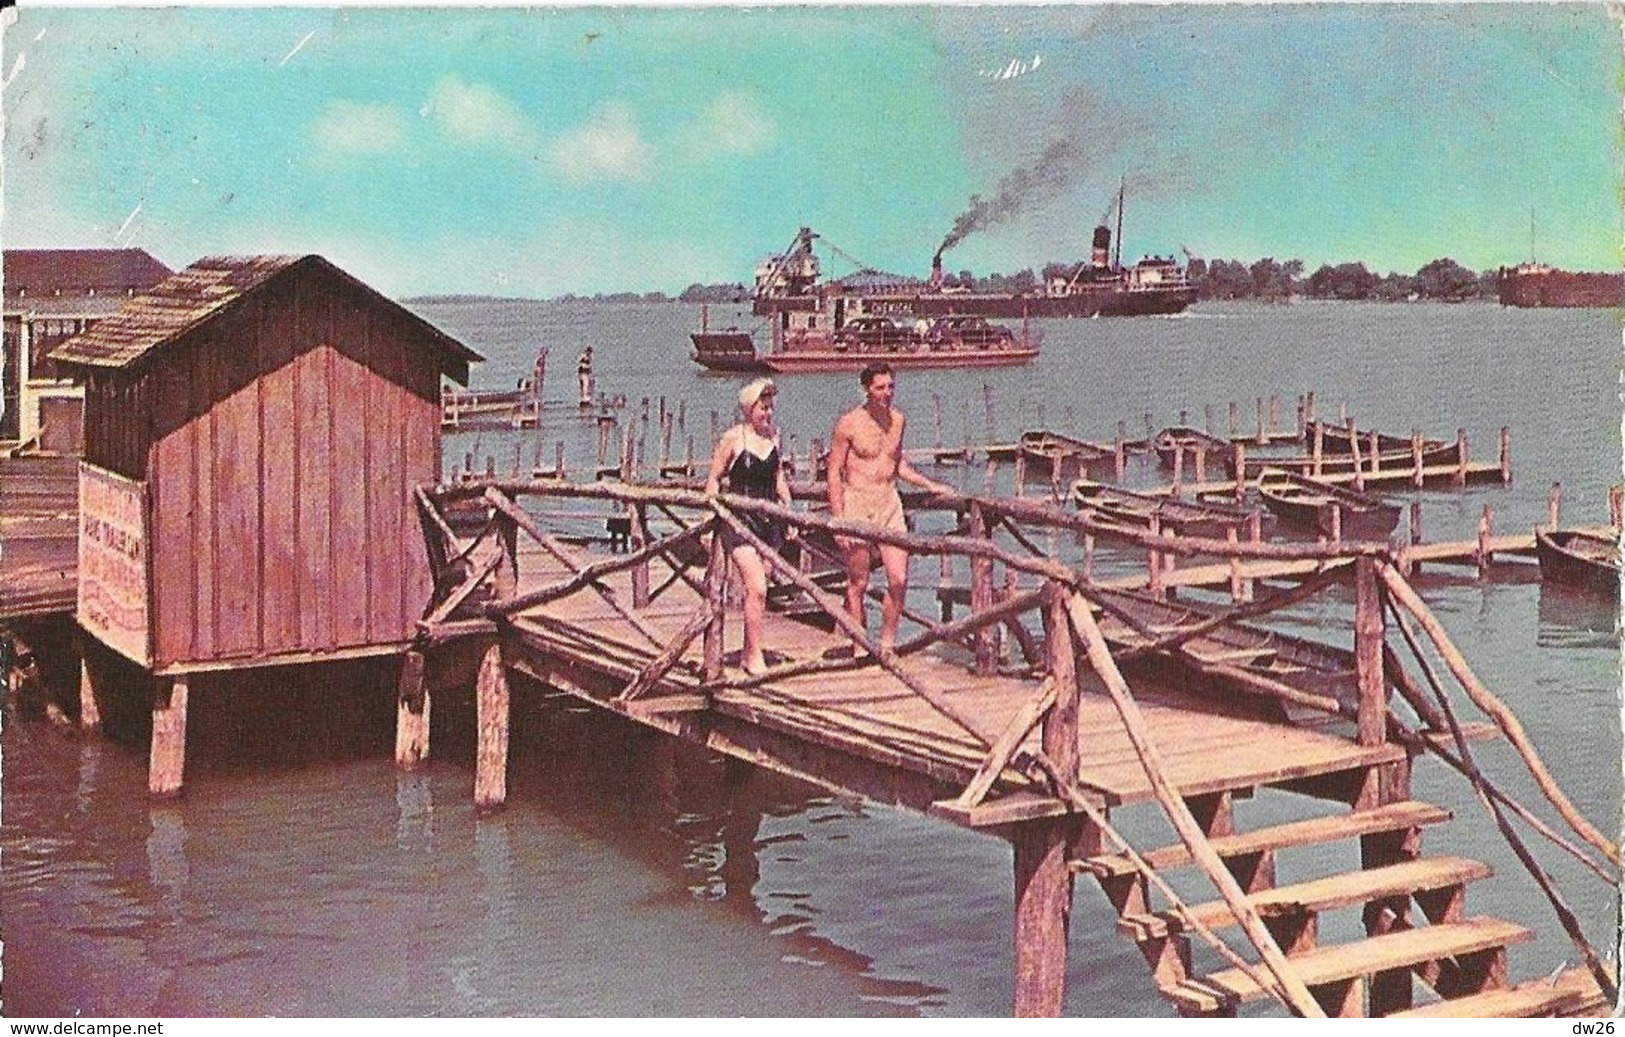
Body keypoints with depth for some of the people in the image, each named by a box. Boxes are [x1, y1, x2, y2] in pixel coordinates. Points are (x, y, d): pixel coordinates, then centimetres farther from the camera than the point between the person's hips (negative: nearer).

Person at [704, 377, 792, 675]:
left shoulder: (774, 435, 9)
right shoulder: (733, 438, -7)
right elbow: (714, 478, -2)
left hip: (769, 519, 5)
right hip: (740, 519, -5)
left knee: (758, 589, 7)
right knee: (757, 589, -13)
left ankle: (748, 653, 18)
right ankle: (755, 656, -4)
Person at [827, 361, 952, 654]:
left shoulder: (898, 420, 9)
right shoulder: (849, 424, -8)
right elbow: (834, 472, -7)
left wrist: (929, 485, 18)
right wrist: (838, 520, -13)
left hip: (890, 503, 5)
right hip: (857, 504, -5)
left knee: (899, 580, -4)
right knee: (858, 584, 2)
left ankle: (887, 644, 10)